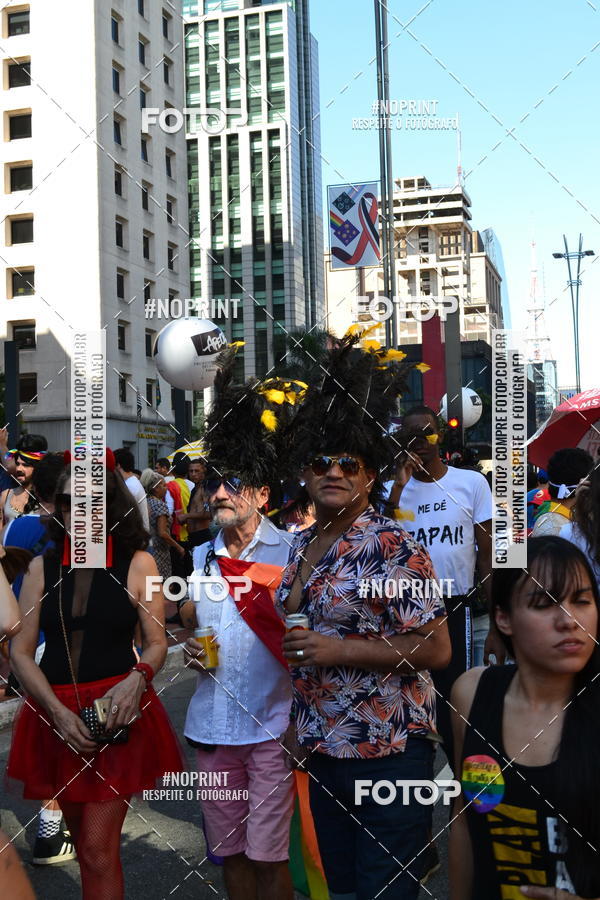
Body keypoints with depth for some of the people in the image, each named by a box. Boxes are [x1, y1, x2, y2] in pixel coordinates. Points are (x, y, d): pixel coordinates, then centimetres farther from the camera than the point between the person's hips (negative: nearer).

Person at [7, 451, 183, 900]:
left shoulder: (137, 563, -3)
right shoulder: (43, 567, 3)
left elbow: (157, 643, 0)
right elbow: (20, 651, 1)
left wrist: (137, 679, -20)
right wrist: (59, 712, -11)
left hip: (116, 712, -3)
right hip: (55, 713, 4)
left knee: (98, 849, -6)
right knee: (85, 841, 18)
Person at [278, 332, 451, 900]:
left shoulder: (392, 547, -14)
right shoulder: (302, 545, 8)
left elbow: (436, 649, -18)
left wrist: (340, 649, -22)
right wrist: (299, 726, 15)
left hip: (387, 752, -7)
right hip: (322, 750, 7)